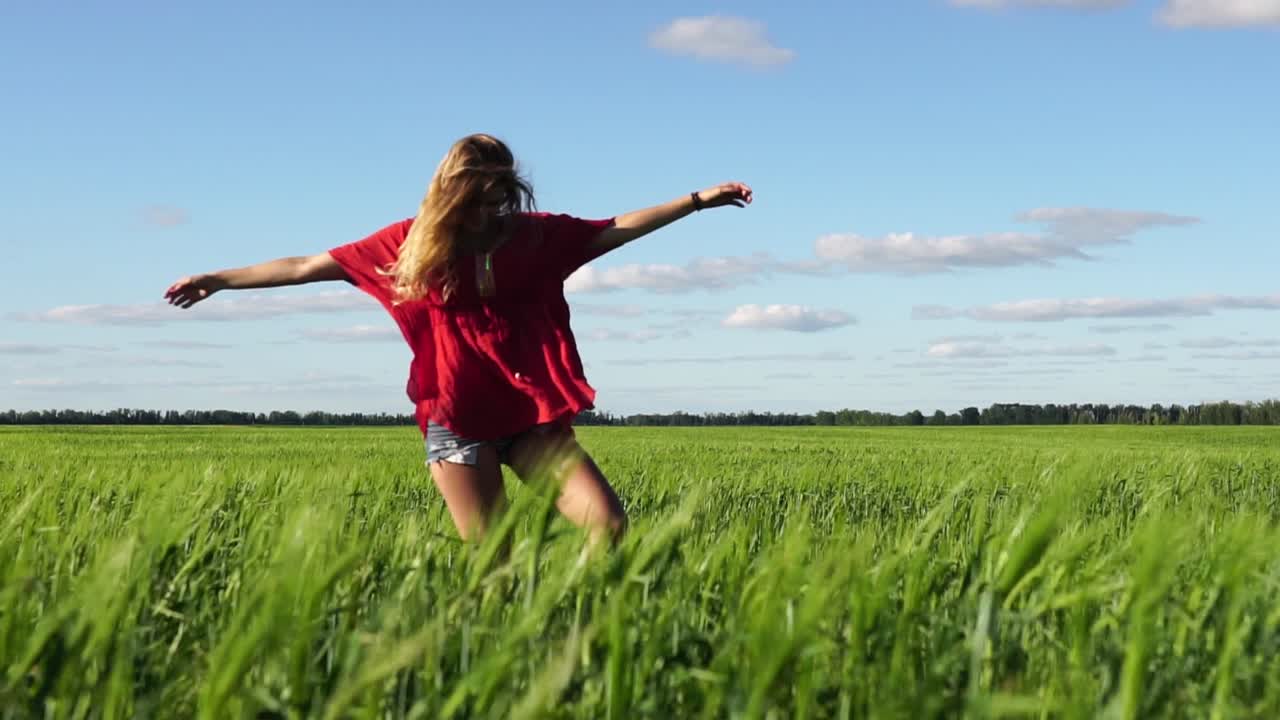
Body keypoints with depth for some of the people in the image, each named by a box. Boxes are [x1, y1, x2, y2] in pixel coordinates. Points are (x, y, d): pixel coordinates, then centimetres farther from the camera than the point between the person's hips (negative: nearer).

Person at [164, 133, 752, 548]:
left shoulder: (534, 234, 5)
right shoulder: (411, 243, 2)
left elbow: (615, 230, 8)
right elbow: (306, 267, 7)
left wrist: (698, 200, 4)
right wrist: (221, 279, 8)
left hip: (531, 414, 2)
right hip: (458, 422, -1)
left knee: (609, 526, -13)